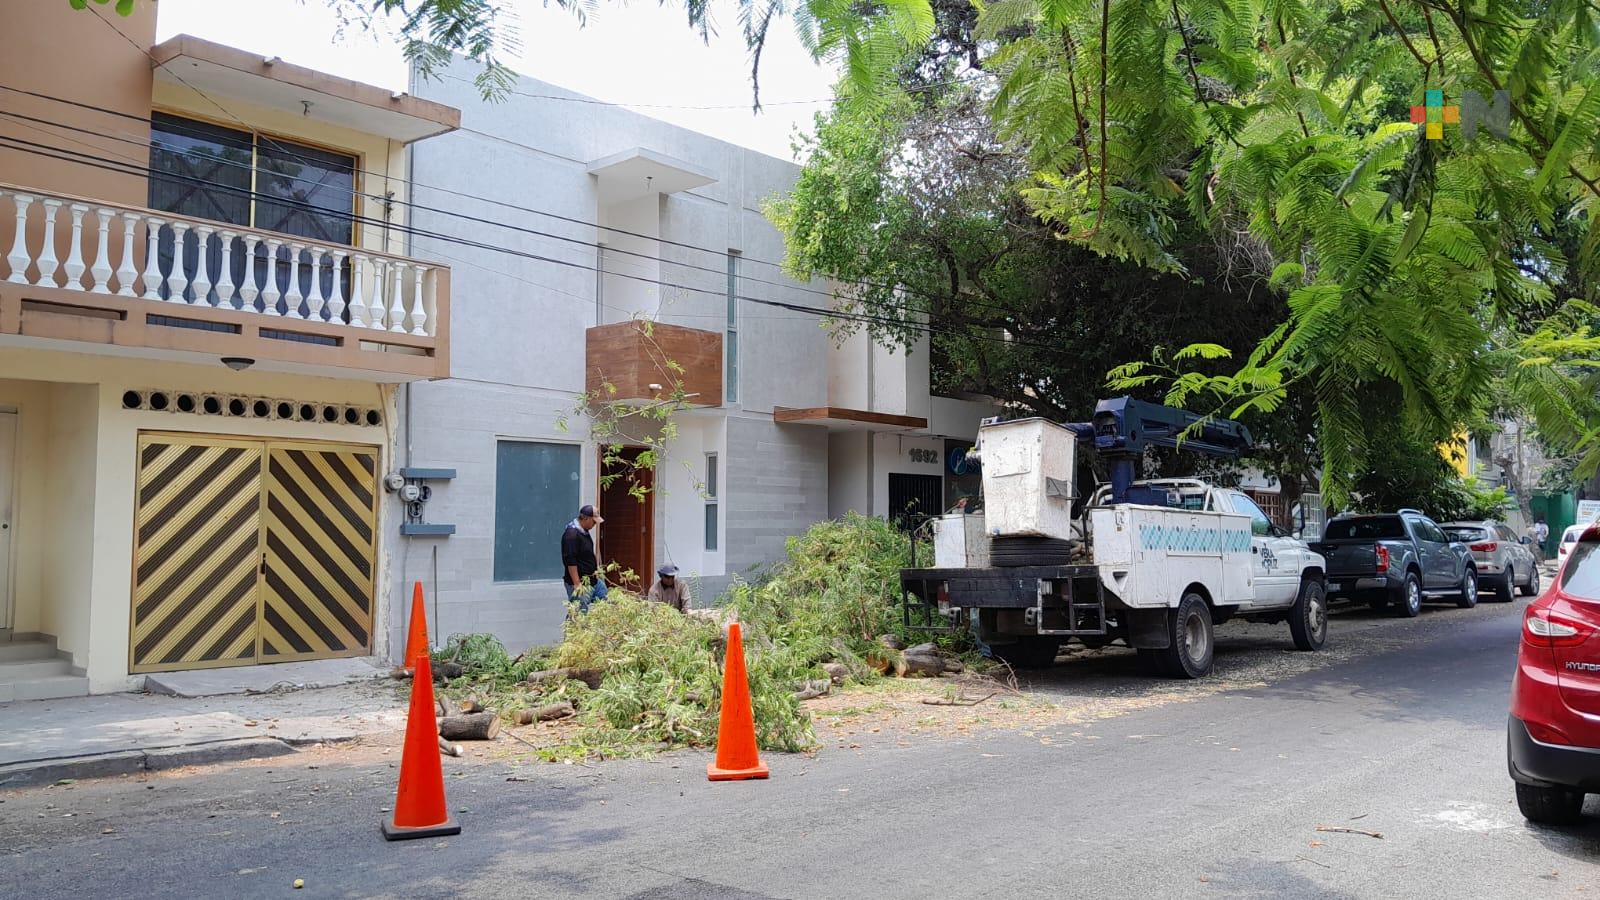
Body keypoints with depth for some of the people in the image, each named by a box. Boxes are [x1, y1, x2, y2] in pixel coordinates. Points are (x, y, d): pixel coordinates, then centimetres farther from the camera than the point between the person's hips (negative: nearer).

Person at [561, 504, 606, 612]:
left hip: (593, 580, 10)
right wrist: (577, 584, -24)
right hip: (581, 583, -10)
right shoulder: (572, 534, -20)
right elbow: (570, 561, -24)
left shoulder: (585, 531, 11)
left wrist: (597, 570, 24)